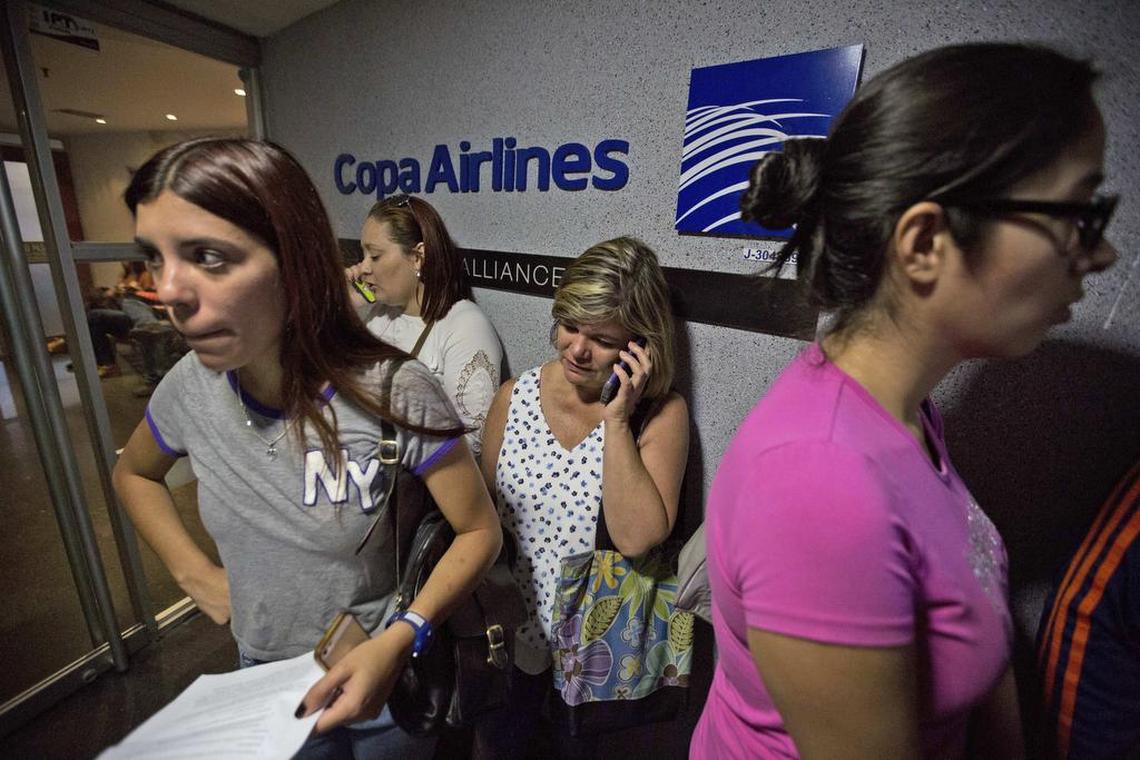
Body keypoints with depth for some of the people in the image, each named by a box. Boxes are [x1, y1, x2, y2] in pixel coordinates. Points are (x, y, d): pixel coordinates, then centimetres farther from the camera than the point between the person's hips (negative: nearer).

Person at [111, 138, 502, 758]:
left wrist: (398, 641, -30)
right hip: (262, 676, 4)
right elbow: (133, 473, 9)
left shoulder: (393, 393, -30)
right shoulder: (190, 387, -14)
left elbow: (479, 531, -19)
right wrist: (194, 573, -2)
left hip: (378, 678, -3)